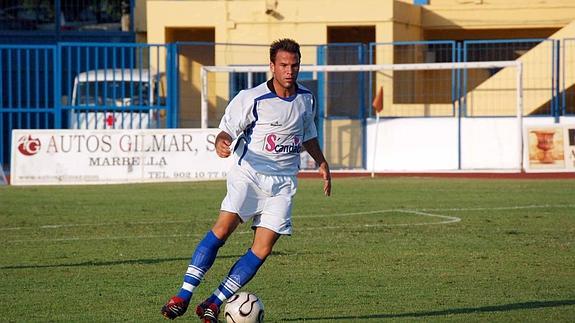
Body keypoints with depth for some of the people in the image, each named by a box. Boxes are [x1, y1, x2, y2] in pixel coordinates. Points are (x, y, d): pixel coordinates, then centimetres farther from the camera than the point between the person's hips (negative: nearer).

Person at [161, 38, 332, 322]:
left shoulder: (306, 98, 8)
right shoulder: (251, 98, -9)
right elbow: (227, 129, -12)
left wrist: (321, 163, 22)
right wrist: (221, 143, -33)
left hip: (283, 182, 4)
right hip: (248, 173, -4)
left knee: (262, 250, -9)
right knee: (223, 227, -24)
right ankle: (183, 296, -20)